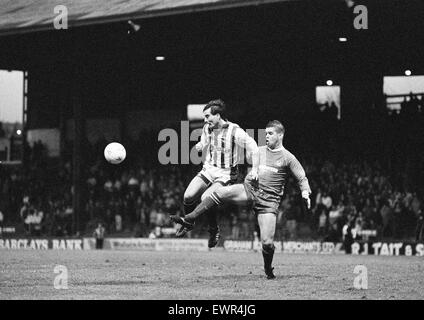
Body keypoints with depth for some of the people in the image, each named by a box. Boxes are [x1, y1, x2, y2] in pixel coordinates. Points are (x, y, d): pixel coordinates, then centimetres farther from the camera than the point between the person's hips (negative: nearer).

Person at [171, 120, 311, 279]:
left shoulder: (288, 158, 2)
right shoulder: (259, 151, 14)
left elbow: (302, 178, 3)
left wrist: (305, 193, -14)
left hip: (268, 201, -3)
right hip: (248, 189, 4)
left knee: (267, 242, -11)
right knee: (219, 193, -22)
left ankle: (268, 269, 19)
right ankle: (189, 220, -20)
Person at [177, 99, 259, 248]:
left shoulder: (235, 131, -18)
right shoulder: (207, 128, 2)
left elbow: (252, 147, -15)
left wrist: (254, 169, -21)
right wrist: (199, 146, -2)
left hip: (226, 174, -6)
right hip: (209, 169, 6)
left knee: (206, 198, -27)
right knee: (188, 196, -12)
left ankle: (214, 230, -3)